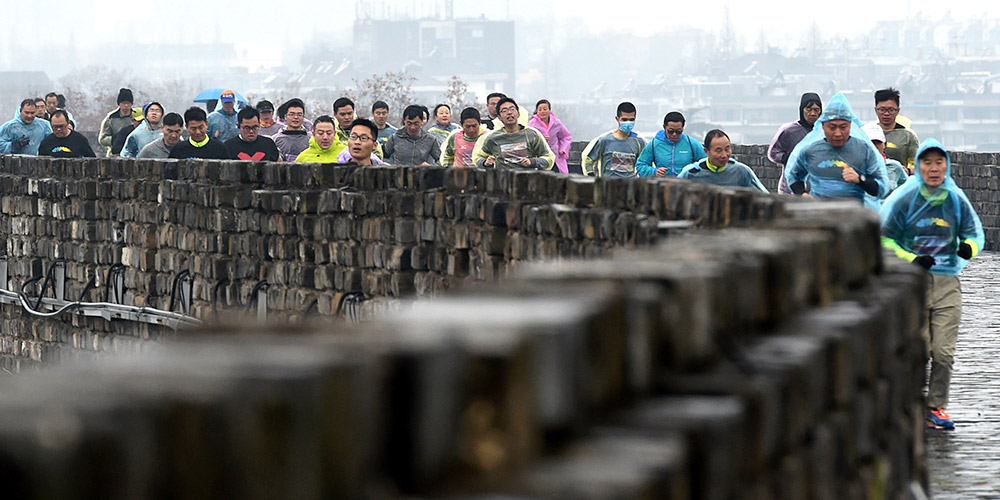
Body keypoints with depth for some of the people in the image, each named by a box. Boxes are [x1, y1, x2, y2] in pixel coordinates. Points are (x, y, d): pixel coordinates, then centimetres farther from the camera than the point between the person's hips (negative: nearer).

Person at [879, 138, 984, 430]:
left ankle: (936, 407, 9)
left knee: (943, 351, -4)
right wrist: (910, 260, -11)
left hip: (947, 282, 2)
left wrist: (969, 247, -7)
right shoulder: (903, 198, -3)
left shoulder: (956, 199, 5)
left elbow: (974, 231, 17)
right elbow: (884, 239, 2)